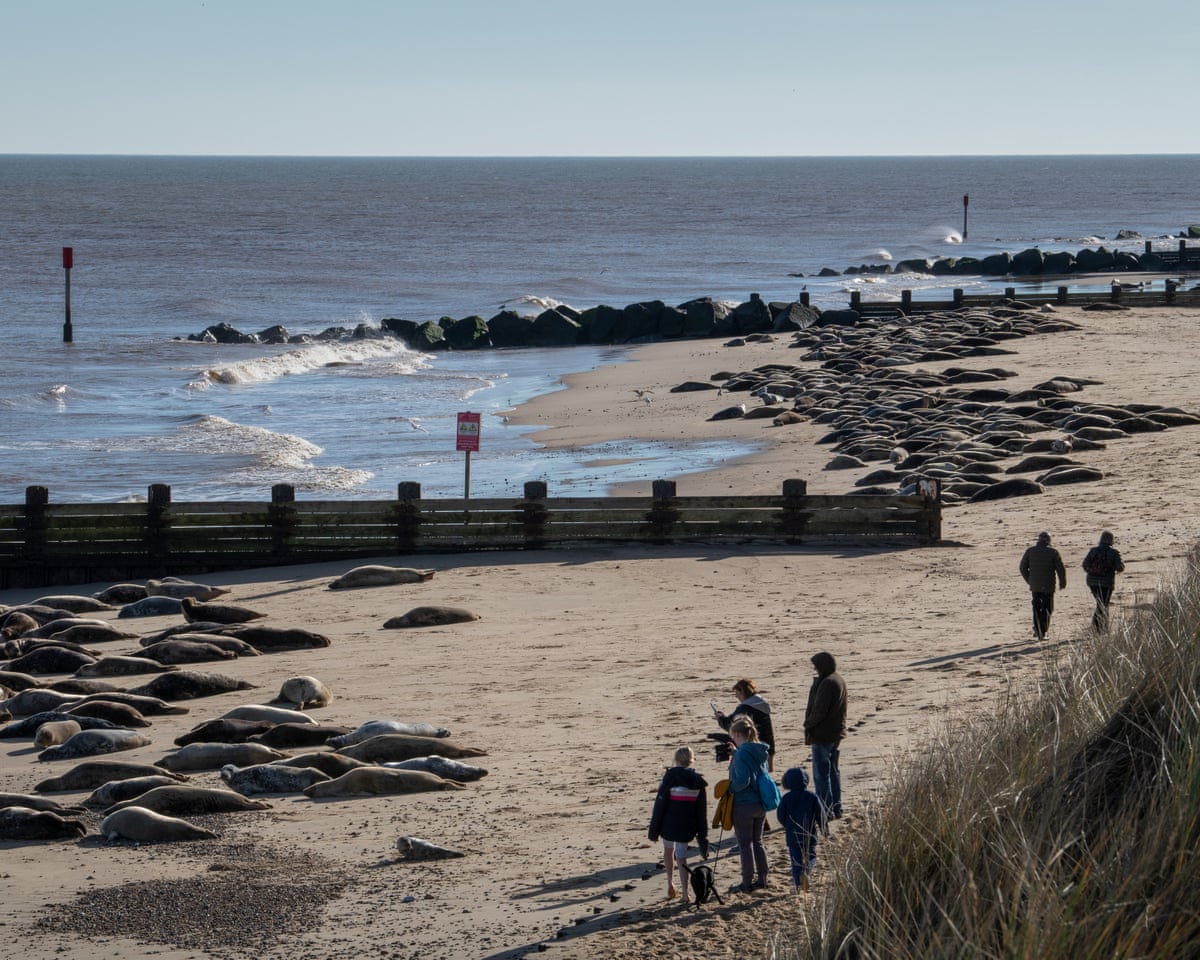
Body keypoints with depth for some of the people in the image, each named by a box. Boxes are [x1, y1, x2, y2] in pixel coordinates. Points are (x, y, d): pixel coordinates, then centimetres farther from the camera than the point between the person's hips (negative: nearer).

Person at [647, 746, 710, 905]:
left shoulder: (670, 777, -10)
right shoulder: (698, 781, 1)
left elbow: (660, 804, -9)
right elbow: (702, 810, 5)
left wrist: (654, 829, -3)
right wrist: (702, 835, 11)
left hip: (669, 824, -2)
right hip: (687, 826, 2)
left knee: (668, 850, 24)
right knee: (681, 857, 8)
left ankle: (670, 884, 22)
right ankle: (685, 894, -2)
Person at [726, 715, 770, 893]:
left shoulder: (742, 753, -19)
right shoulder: (760, 752, 6)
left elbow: (742, 781, -26)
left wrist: (729, 788, -8)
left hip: (744, 804, -8)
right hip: (760, 803, 8)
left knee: (745, 843, 2)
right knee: (757, 841, 18)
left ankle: (747, 882, 6)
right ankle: (762, 879, 22)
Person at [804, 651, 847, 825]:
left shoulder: (827, 684, -21)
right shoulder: (839, 681, 10)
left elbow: (819, 711, -23)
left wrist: (808, 724, -7)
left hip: (823, 735, -10)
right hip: (837, 734, 10)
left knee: (821, 774, -5)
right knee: (833, 771, 18)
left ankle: (825, 811, -5)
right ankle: (836, 809, 25)